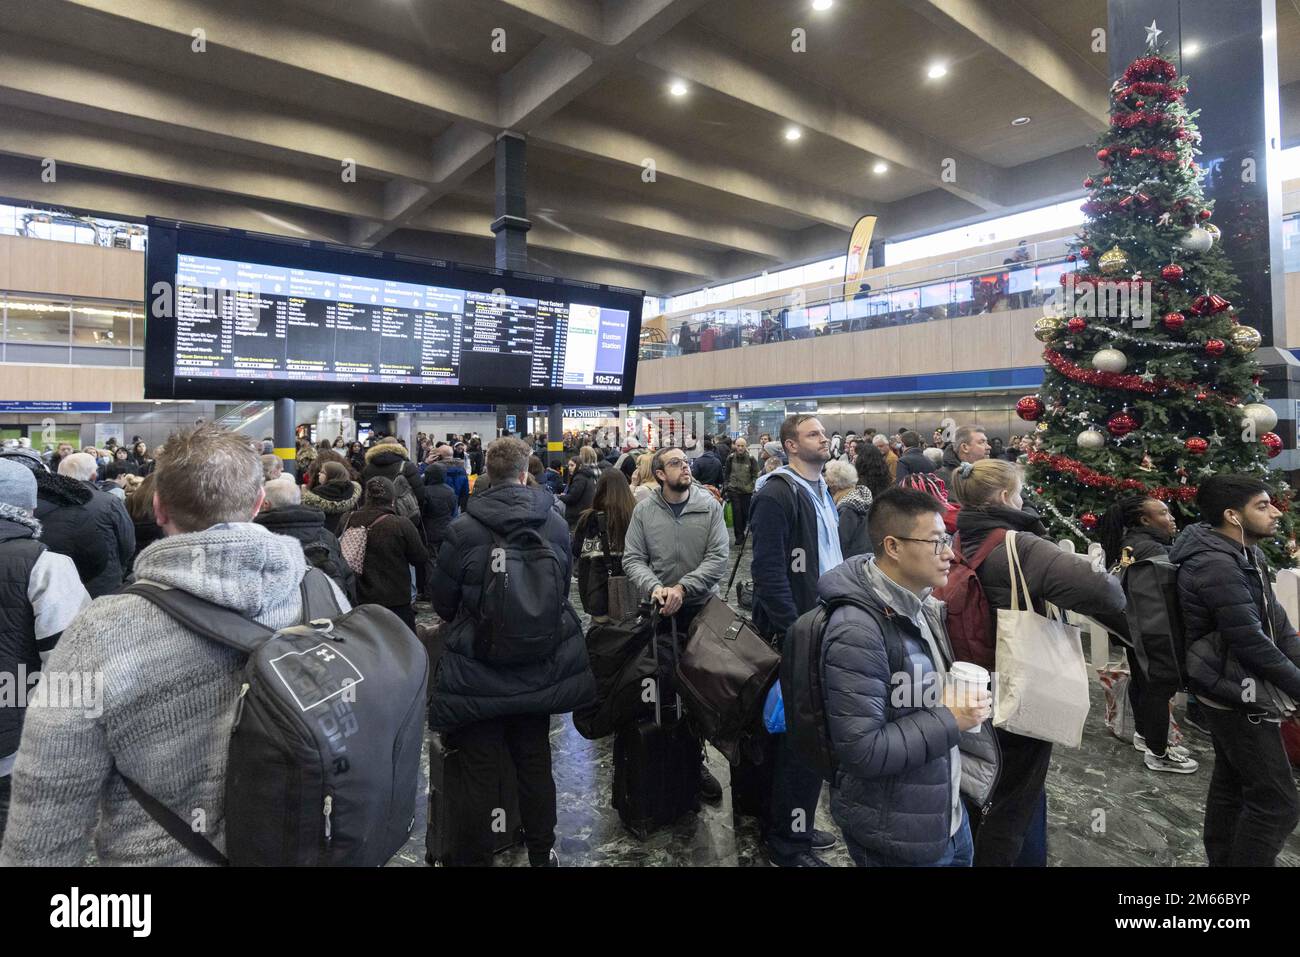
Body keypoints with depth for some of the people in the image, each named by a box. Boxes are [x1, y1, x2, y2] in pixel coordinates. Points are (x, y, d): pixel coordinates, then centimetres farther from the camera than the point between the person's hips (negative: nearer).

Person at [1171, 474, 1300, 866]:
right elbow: (1251, 643, -23)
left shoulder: (1244, 555, 8)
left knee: (1231, 786, 18)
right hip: (1238, 695, -10)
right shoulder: (1216, 564, -24)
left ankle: (1221, 860, 30)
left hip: (1233, 692, 10)